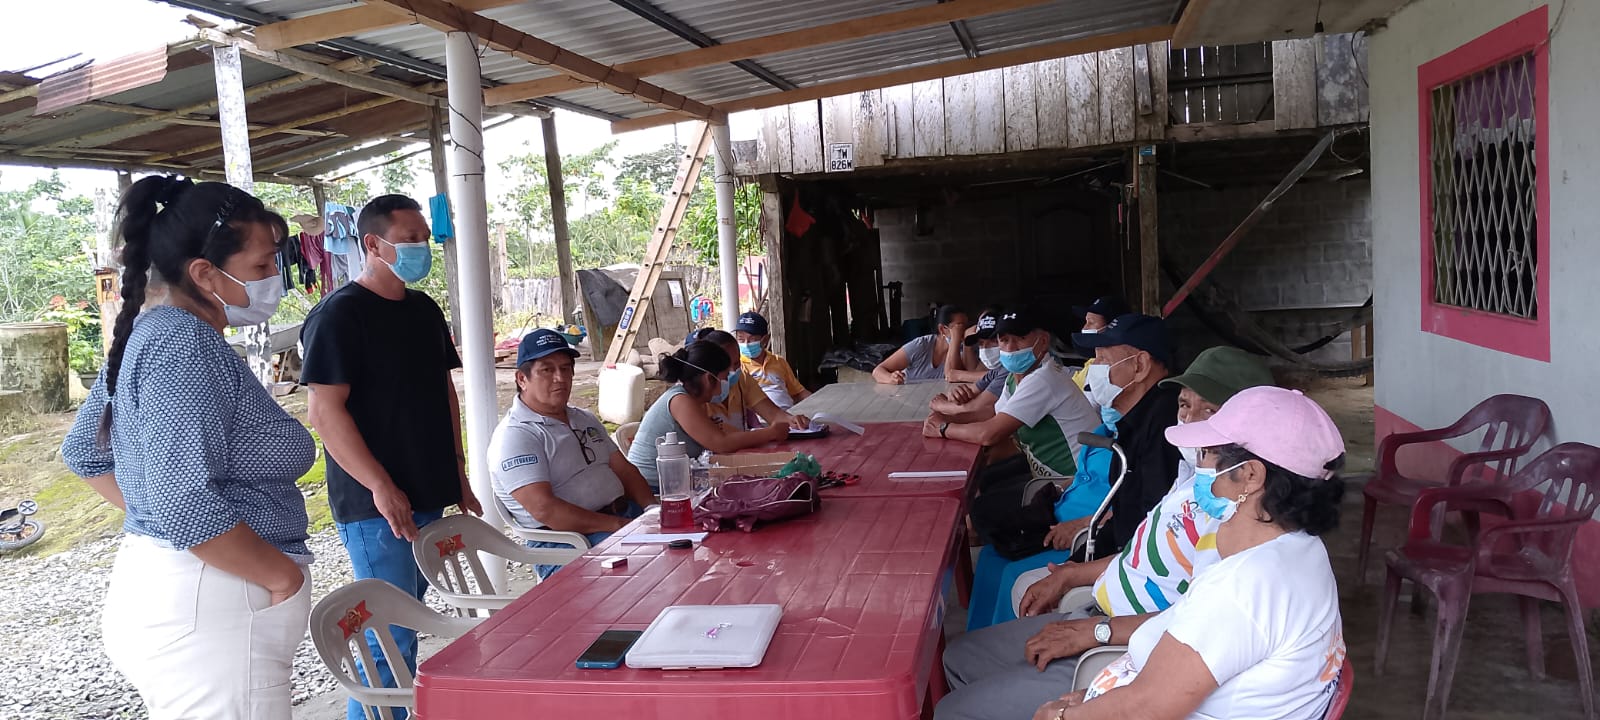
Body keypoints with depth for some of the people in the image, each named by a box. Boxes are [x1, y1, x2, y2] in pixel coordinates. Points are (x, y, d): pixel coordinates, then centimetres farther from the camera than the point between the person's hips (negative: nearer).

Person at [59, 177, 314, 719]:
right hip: (208, 611, -10)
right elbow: (185, 506, -29)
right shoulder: (185, 348, -20)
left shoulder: (149, 334, 11)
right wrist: (285, 578, -18)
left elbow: (83, 452, 23)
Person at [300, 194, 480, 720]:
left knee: (407, 622, 16)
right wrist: (381, 487, -21)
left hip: (430, 498, 8)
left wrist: (458, 477, 16)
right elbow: (325, 410, -17)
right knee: (390, 637, -5)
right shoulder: (338, 315, -11)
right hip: (376, 506, -8)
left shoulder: (424, 310, 13)